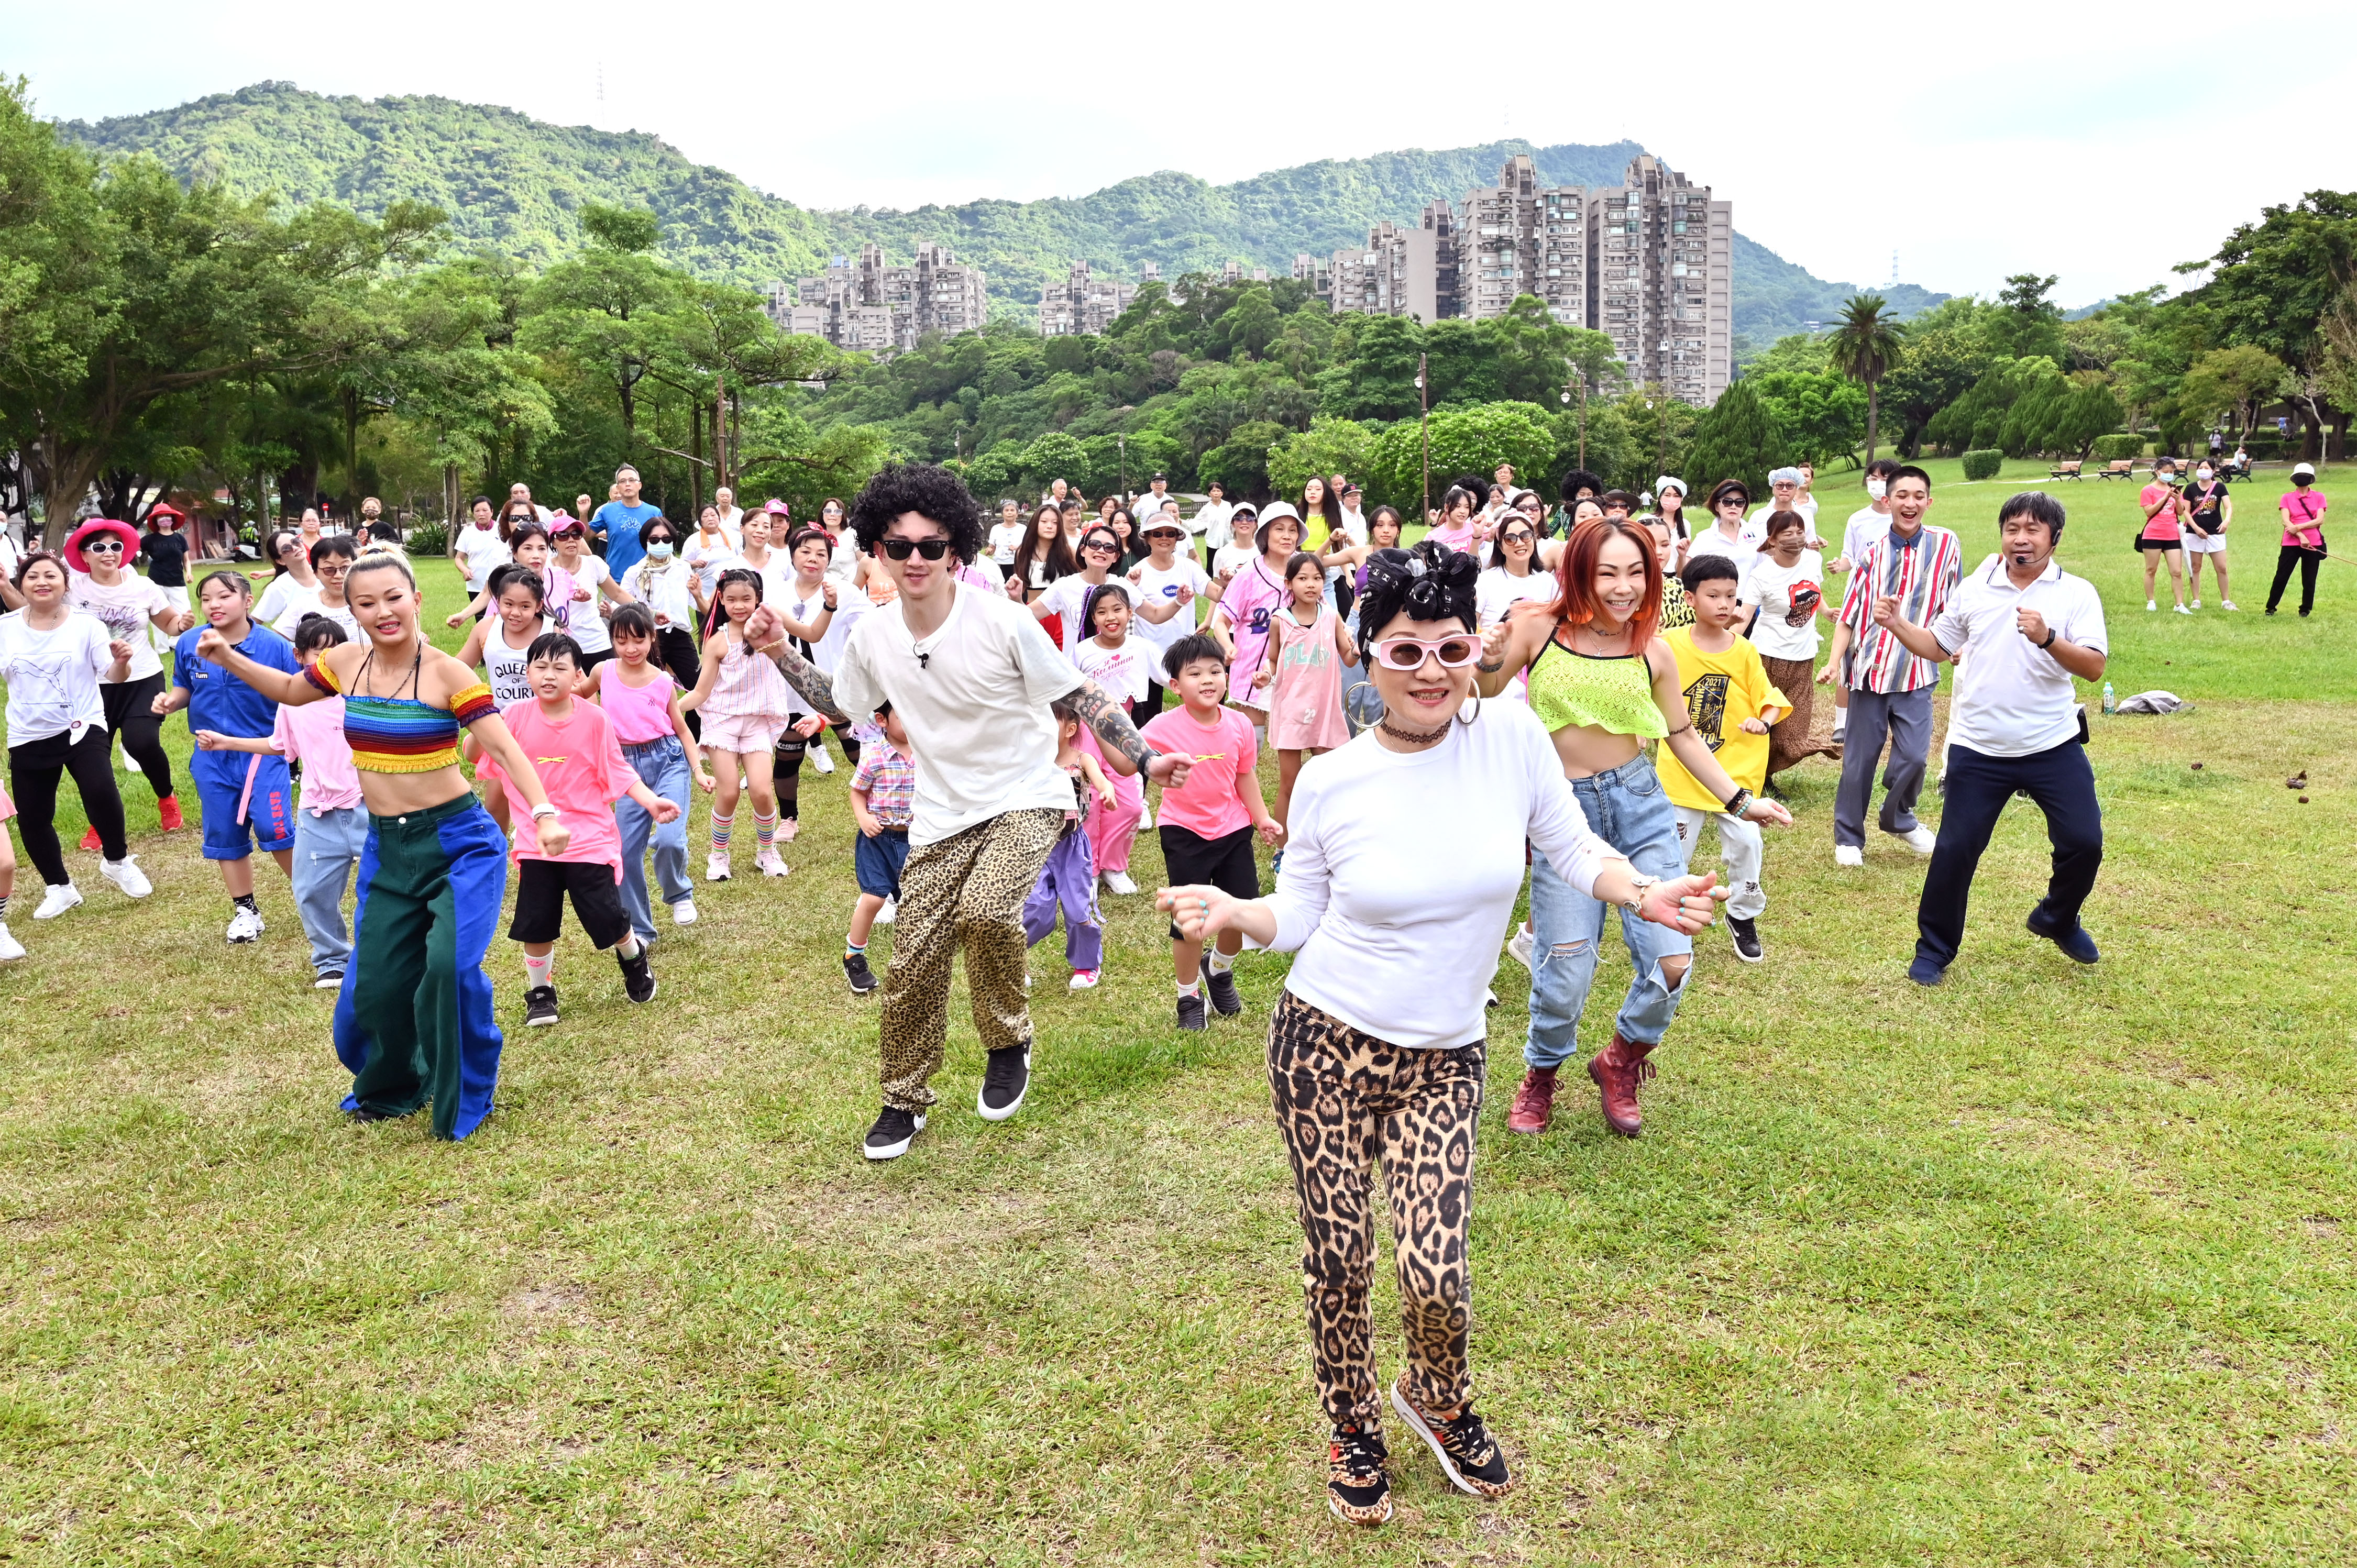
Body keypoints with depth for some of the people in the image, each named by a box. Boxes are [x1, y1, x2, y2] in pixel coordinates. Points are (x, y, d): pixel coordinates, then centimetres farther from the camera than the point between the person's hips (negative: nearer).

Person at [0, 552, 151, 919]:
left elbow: (113, 676, -8)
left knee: (100, 792, -27)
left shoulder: (86, 624, -6)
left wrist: (120, 662, -30)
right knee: (32, 819, 8)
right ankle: (58, 887, 31)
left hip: (83, 727, -3)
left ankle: (117, 861, 1)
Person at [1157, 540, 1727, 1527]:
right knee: (1338, 1260, 8)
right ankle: (1353, 1427, 38)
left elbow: (1570, 847, 7)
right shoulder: (1331, 782, -7)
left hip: (1442, 1060, 1)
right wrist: (1231, 912, -15)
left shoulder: (1511, 733, -7)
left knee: (1434, 1274, -6)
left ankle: (1439, 1402, 31)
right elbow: (1296, 915, 4)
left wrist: (1641, 895, -10)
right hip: (1325, 1043, 0)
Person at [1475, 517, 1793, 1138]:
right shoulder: (1537, 630, -8)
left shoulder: (1654, 653, 0)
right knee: (1565, 975, -4)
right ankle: (1540, 1078, 28)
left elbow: (1683, 736, 12)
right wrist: (1489, 664, -18)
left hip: (1639, 802, 2)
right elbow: (1484, 699, 4)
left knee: (1671, 960, -4)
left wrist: (1741, 801, 9)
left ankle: (1620, 1064, 27)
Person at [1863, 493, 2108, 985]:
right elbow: (1937, 646, 13)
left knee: (2084, 843, 1)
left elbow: (2094, 667, -13)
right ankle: (1934, 950, 17)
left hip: (2054, 746, -1)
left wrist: (2048, 639, -30)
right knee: (1955, 850, 2)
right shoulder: (1974, 590, 4)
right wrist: (1897, 624, -4)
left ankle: (2057, 920, 32)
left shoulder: (2077, 593, -4)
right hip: (1979, 750, 1)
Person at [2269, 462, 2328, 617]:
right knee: (2281, 577, -2)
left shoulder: (2319, 497, 7)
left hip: (2313, 543, 0)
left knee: (2309, 579, 4)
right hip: (2291, 543, 0)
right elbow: (2286, 521, -5)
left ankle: (2305, 610, 16)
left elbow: (2320, 520, -5)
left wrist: (2298, 527, -16)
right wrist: (2301, 536, -17)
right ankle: (2271, 608, 8)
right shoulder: (2287, 497, 6)